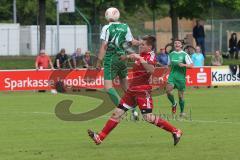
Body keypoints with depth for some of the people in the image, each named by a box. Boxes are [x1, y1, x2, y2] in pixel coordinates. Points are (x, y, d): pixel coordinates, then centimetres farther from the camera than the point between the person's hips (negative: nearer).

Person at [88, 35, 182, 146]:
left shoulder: (151, 56, -10)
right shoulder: (142, 55, 15)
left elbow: (151, 70, -33)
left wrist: (139, 58, -31)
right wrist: (129, 57, 22)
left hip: (143, 91, -8)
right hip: (132, 90, 8)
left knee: (148, 117, -14)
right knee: (117, 112, 5)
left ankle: (175, 132, -4)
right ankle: (100, 137, 7)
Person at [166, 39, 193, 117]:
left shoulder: (184, 54, -1)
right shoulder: (171, 54, 11)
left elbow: (191, 65, -6)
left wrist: (183, 65, -21)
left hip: (181, 76, -3)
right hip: (172, 76, 3)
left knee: (181, 95, 1)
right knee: (168, 90, -17)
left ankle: (182, 111, 16)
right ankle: (174, 104, 9)